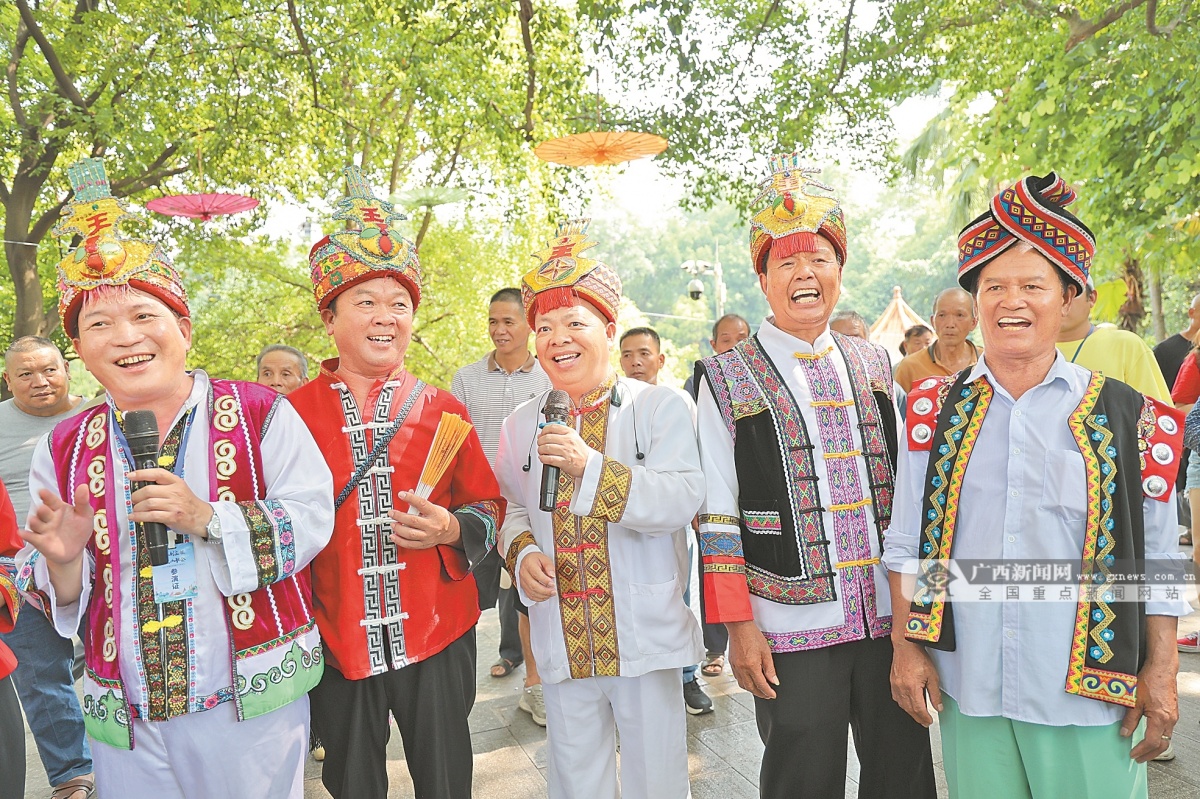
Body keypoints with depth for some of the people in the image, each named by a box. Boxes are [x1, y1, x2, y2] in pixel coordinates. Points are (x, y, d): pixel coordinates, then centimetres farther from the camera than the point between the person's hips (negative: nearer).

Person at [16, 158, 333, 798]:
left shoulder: (259, 413, -7)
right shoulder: (63, 449, 3)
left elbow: (312, 521, -11)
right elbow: (49, 599, 6)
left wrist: (208, 518, -24)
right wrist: (63, 559, -17)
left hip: (255, 704, -2)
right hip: (125, 719, 3)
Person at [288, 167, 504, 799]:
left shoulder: (442, 411, 1)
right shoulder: (295, 413, -2)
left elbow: (488, 505, 7)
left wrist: (451, 528, -13)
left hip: (438, 638, 1)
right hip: (336, 645, 0)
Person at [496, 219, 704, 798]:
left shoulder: (660, 407, -6)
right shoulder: (523, 424, 6)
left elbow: (681, 501, -17)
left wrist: (591, 465, -27)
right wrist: (522, 553, -7)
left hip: (644, 636, -3)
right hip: (563, 640, 3)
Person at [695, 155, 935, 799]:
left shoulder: (874, 365, 10)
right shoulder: (728, 378, -3)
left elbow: (906, 486, 15)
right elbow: (717, 514, -5)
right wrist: (739, 626, -8)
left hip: (891, 617, 4)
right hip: (792, 628, -4)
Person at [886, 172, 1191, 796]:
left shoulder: (1125, 414, -1)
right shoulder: (935, 410, 2)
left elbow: (1157, 558, 4)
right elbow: (906, 542, 5)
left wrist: (1160, 673, 2)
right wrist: (906, 646, 2)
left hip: (1089, 693, -1)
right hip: (966, 683, 1)